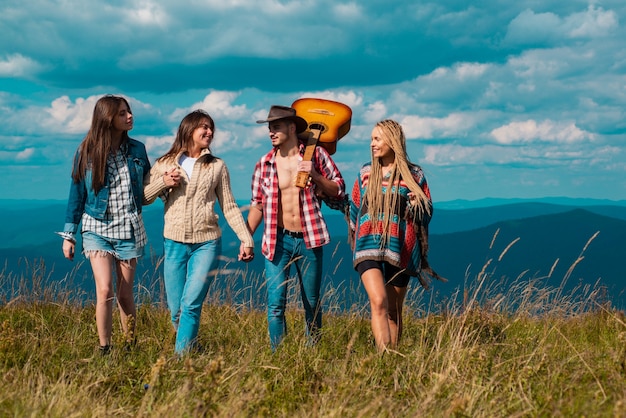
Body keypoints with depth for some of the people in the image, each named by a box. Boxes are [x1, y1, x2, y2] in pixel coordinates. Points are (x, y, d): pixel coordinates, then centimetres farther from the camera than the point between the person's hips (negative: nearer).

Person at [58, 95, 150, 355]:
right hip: (97, 228, -2)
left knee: (125, 293, 5)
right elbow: (76, 195, 2)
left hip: (129, 229, 2)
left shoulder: (137, 150, 1)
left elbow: (147, 189, 11)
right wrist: (69, 235, 3)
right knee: (104, 290, -16)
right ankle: (104, 349, -5)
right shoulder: (87, 153, -5)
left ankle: (130, 345, 21)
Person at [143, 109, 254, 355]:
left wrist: (246, 239, 1)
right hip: (174, 243, 1)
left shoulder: (217, 166, 7)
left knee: (191, 305, -13)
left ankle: (181, 357, -7)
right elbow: (142, 198, 7)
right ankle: (191, 348, 22)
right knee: (176, 310, 3)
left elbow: (229, 207, 8)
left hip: (207, 243, -1)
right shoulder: (165, 164, 6)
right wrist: (163, 183, -9)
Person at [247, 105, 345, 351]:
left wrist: (314, 175, -14)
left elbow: (339, 189, 3)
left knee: (312, 303, 11)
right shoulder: (264, 164, 3)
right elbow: (257, 205, 6)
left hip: (309, 239, 0)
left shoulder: (316, 155, 0)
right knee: (275, 304, -5)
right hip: (278, 240, 0)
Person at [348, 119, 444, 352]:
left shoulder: (413, 175, 4)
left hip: (400, 249, 0)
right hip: (369, 248, 1)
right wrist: (354, 238, 20)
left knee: (393, 311, 6)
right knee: (378, 301, -19)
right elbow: (355, 209, 22)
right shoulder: (365, 173, 12)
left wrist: (417, 206, -14)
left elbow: (427, 214, 7)